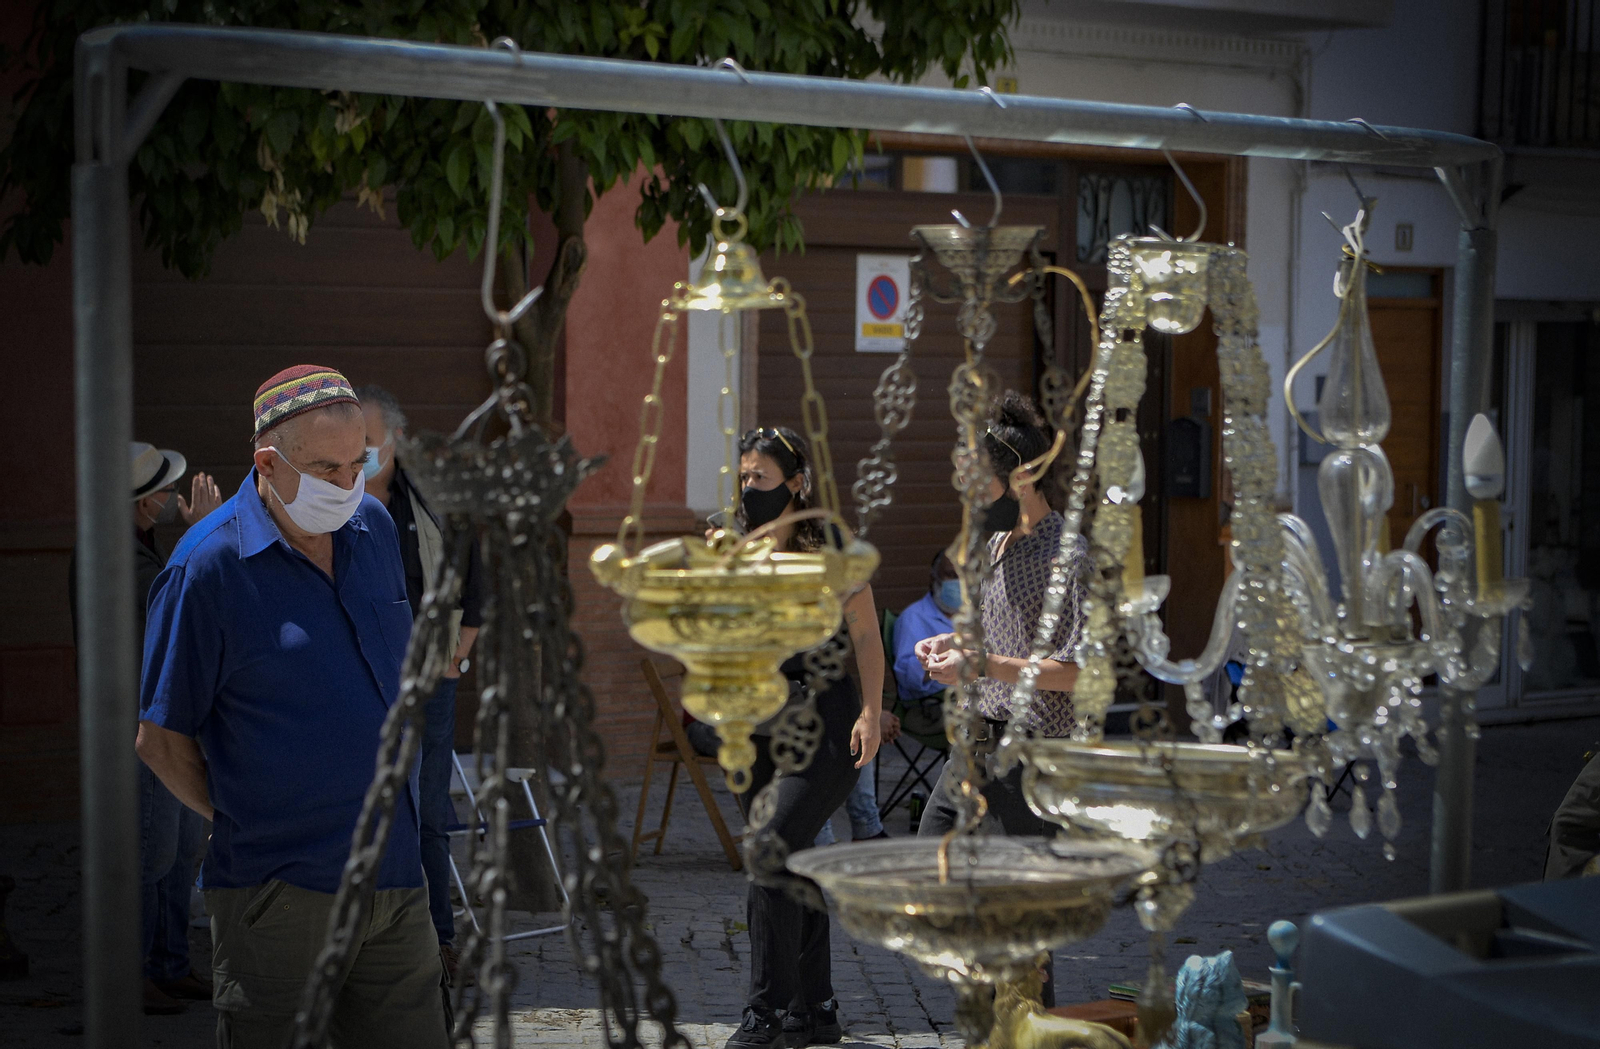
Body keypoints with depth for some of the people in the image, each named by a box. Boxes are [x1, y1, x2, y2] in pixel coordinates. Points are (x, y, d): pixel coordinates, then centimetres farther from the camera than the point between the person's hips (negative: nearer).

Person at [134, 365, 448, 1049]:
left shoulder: (373, 525, 8)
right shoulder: (207, 567, -13)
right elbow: (160, 740, -6)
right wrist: (245, 823, 2)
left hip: (395, 876, 6)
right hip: (280, 890, -6)